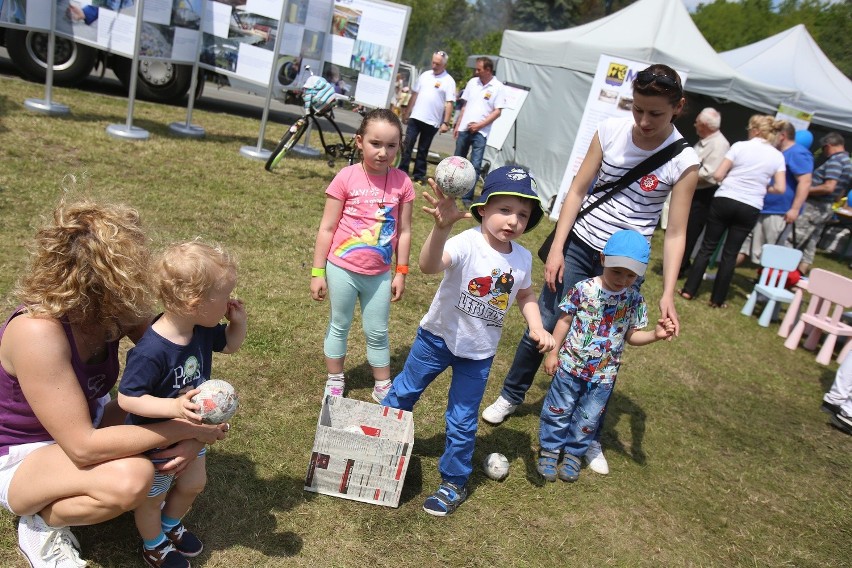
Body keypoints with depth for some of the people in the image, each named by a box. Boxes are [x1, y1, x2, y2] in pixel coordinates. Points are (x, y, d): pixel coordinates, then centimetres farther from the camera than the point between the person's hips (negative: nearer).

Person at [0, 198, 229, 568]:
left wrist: (194, 429, -25)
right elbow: (84, 447, -35)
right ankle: (40, 523, -4)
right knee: (131, 480, -34)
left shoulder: (116, 311, -14)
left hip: (85, 422, 7)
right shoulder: (37, 331, -33)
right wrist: (185, 428, -31)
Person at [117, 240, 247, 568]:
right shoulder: (150, 353, -40)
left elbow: (229, 345, 3)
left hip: (190, 431, 7)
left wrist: (238, 322, -16)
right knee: (153, 498, 21)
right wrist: (173, 407, -44)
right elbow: (127, 398, -33)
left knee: (193, 484, 27)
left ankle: (171, 526, 56)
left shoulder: (203, 328, -16)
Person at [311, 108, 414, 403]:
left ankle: (383, 386, 31)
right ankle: (334, 382, 33)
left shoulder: (402, 182, -6)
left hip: (379, 274, 2)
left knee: (378, 332, 14)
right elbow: (327, 228, -8)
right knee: (339, 326, 15)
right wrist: (318, 272, -6)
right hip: (342, 269, -2)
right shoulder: (347, 177, -13)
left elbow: (404, 231, 2)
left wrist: (401, 273, 3)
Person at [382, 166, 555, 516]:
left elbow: (525, 294, 11)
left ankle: (454, 483, 31)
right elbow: (428, 266, -45)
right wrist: (441, 227, -63)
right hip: (437, 337, -2)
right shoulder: (467, 243, -26)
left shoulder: (523, 258, -8)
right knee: (404, 393, 18)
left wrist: (537, 327, -5)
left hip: (479, 353, 3)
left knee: (463, 422, 10)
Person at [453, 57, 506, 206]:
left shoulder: (498, 87, -6)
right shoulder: (472, 82, 7)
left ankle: (467, 197, -5)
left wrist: (479, 125, -13)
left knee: (475, 165, -8)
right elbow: (465, 105, 14)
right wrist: (457, 125, 11)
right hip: (464, 128, 5)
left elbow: (497, 111, -7)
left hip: (480, 132, -4)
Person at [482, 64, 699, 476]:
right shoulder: (610, 131, -6)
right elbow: (577, 190, -1)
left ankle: (589, 436, 25)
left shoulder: (684, 162, -11)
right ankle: (510, 396, 32)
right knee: (543, 326, 8)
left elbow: (675, 234, -8)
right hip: (579, 246, 2)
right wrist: (556, 248, -4)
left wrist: (667, 294, -14)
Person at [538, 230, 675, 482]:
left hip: (603, 375, 2)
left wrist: (655, 335, -17)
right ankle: (550, 449, 31)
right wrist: (553, 352, -6)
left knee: (588, 419, 15)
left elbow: (632, 335, 1)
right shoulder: (584, 289, -14)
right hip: (570, 365, -2)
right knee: (558, 410, 12)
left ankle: (573, 453, 35)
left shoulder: (635, 299, -6)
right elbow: (565, 321, -6)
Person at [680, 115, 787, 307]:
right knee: (730, 254, 8)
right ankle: (717, 299, 12)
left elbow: (718, 175, -7)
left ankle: (689, 290, 9)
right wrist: (762, 187, 17)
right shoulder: (778, 156, 3)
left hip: (724, 200, -1)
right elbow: (780, 188, -1)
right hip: (750, 208, 2)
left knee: (707, 247, 8)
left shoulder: (740, 146, -4)